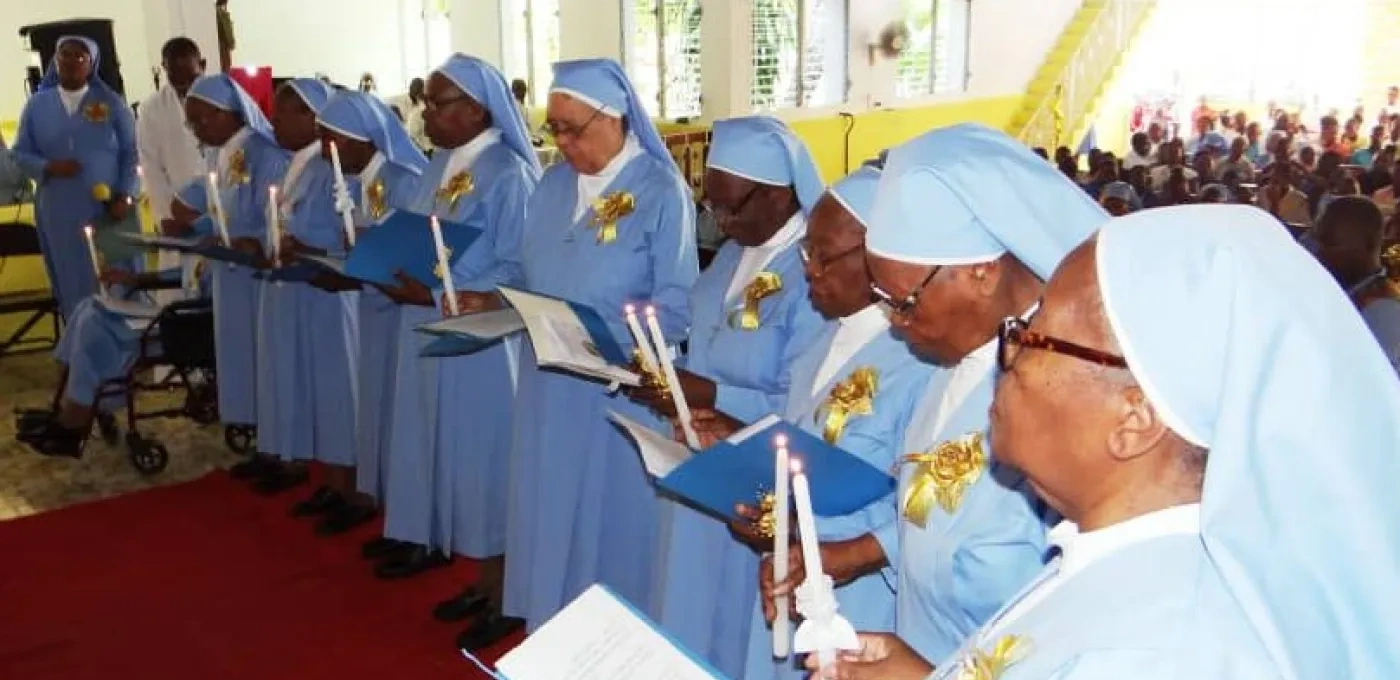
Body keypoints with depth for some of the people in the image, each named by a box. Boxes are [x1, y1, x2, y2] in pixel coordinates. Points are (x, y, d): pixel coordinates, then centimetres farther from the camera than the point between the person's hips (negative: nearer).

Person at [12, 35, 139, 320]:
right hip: (60, 214, 1)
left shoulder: (111, 102, 3)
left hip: (109, 209, -1)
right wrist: (48, 168, -12)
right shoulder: (37, 104, 7)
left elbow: (130, 153, 2)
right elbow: (21, 153, 8)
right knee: (73, 285, 4)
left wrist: (124, 197, -8)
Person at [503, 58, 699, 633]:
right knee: (551, 511, 14)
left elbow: (678, 306, -16)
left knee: (611, 517, 7)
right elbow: (534, 276, 14)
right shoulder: (552, 185, 9)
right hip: (549, 385, 6)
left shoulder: (661, 192, -12)